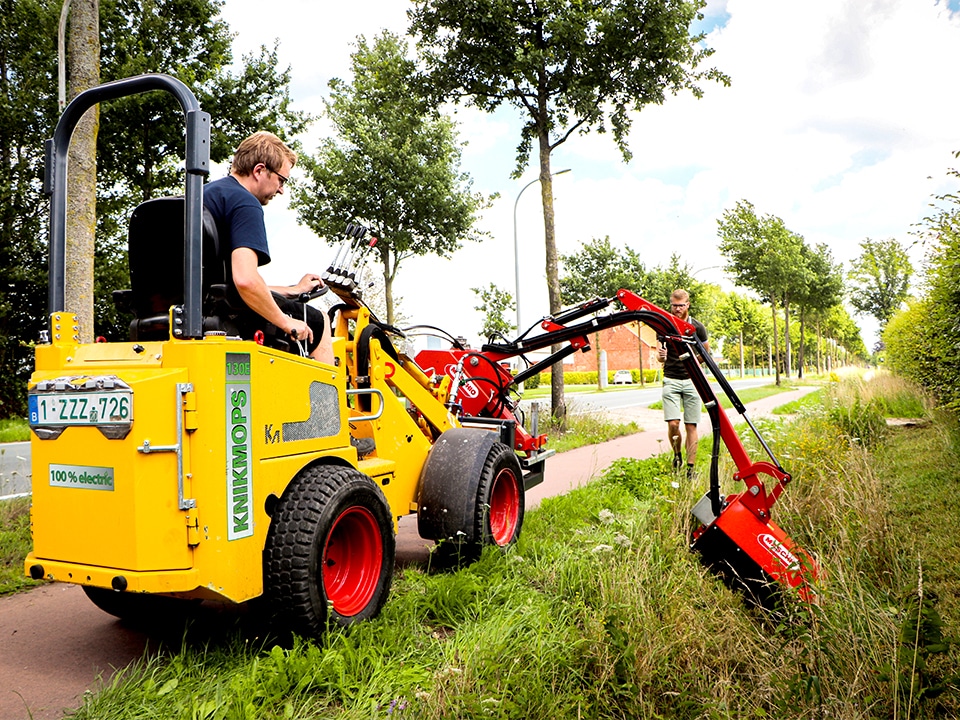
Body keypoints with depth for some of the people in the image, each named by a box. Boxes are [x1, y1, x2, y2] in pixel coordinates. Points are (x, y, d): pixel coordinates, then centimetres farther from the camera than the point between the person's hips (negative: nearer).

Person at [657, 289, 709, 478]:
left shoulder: (697, 327, 4)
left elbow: (706, 354, 16)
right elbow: (660, 357, 2)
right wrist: (661, 356, -20)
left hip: (691, 381, 0)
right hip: (671, 380, 0)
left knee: (691, 426, 0)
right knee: (673, 423, -10)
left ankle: (690, 467, 7)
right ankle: (677, 454, 17)